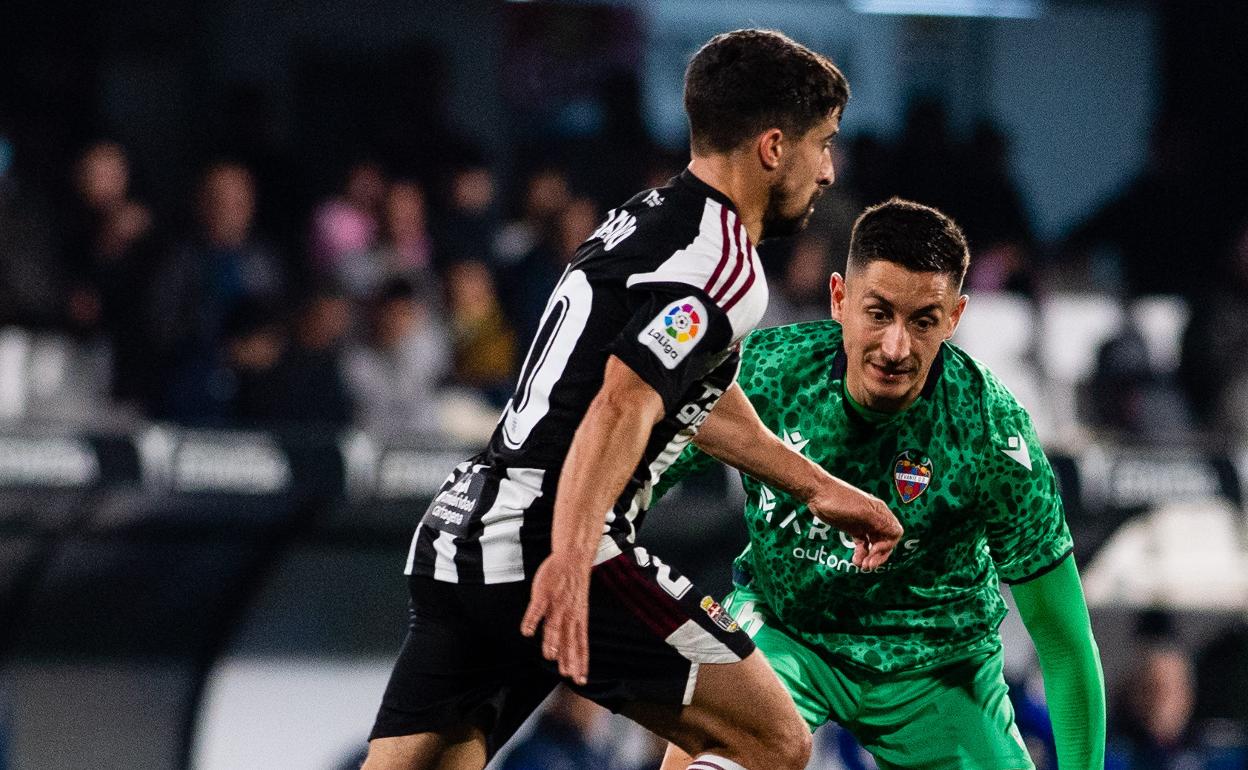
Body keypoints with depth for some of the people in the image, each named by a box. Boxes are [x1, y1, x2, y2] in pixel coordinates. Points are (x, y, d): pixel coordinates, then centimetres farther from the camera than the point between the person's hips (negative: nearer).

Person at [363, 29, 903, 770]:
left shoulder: (649, 218, 22)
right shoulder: (725, 267, -8)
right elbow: (622, 409, -24)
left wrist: (820, 488, 45)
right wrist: (571, 560, -36)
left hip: (457, 536, 9)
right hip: (549, 547, -9)